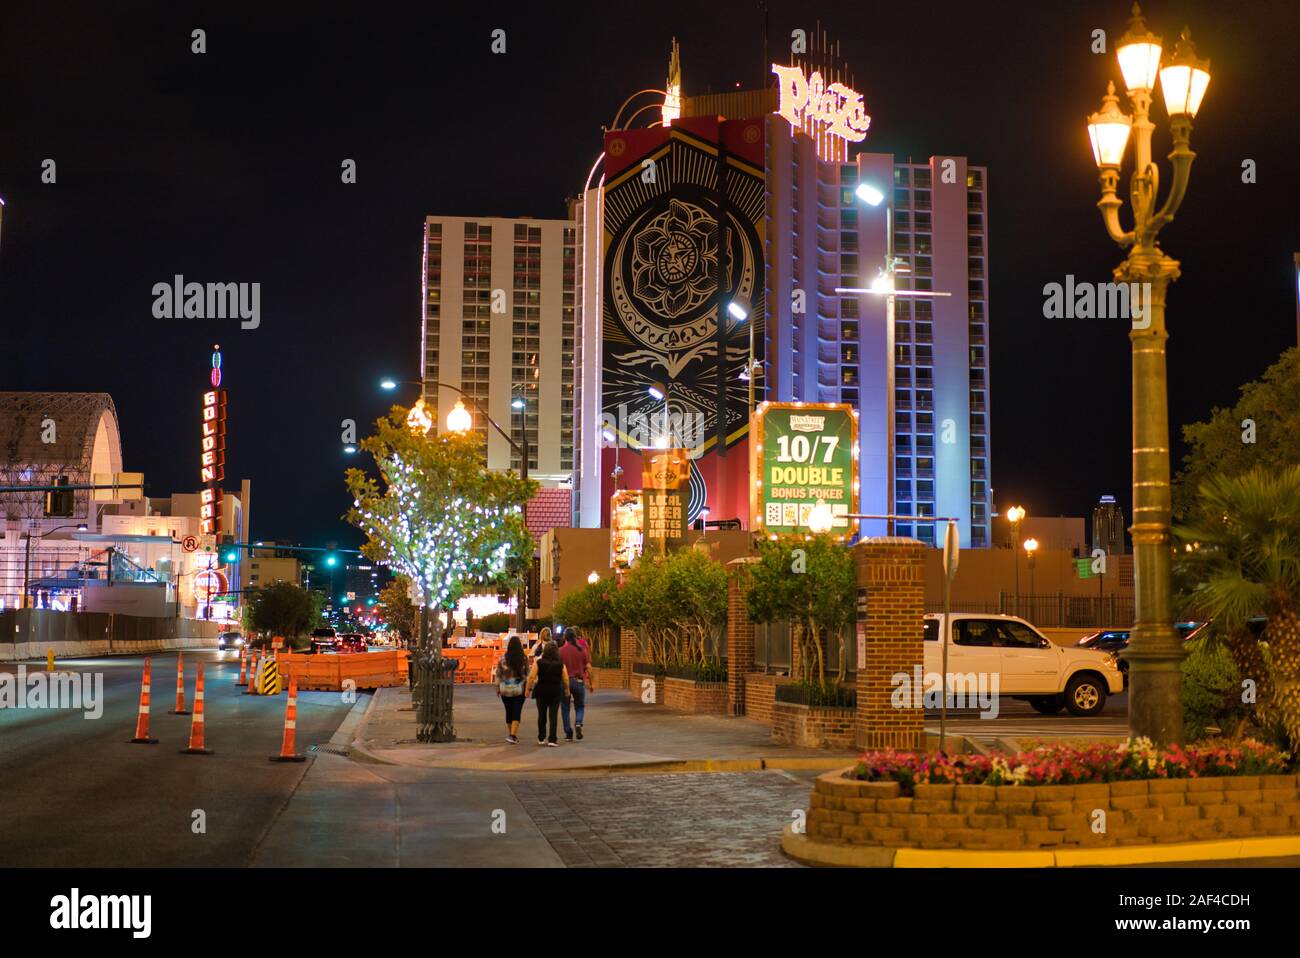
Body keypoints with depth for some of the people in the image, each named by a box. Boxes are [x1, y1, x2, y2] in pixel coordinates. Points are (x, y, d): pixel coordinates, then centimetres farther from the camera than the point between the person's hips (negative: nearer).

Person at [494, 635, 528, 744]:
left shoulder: (502, 659, -4)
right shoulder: (524, 659, -6)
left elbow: (498, 674, 1)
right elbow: (527, 674, -2)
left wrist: (497, 688, 11)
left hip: (505, 690, 2)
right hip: (519, 689, -2)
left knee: (509, 712, 15)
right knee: (517, 712, -1)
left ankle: (510, 734, 25)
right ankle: (513, 735, -13)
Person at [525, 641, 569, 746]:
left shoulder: (538, 663, -7)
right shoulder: (560, 665, -3)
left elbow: (532, 677, -11)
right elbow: (566, 679, -2)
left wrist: (528, 688, 0)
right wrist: (567, 690, 13)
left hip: (541, 691, 0)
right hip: (556, 692, 0)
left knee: (542, 715, 14)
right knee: (553, 716, 2)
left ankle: (541, 738, 23)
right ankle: (552, 740, -5)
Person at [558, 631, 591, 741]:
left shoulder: (560, 651, -4)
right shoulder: (582, 650, 1)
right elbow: (588, 667, 0)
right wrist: (590, 682, 9)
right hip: (579, 682, 1)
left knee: (565, 708, 10)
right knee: (580, 706, 16)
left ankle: (568, 733, 8)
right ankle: (578, 723, -12)